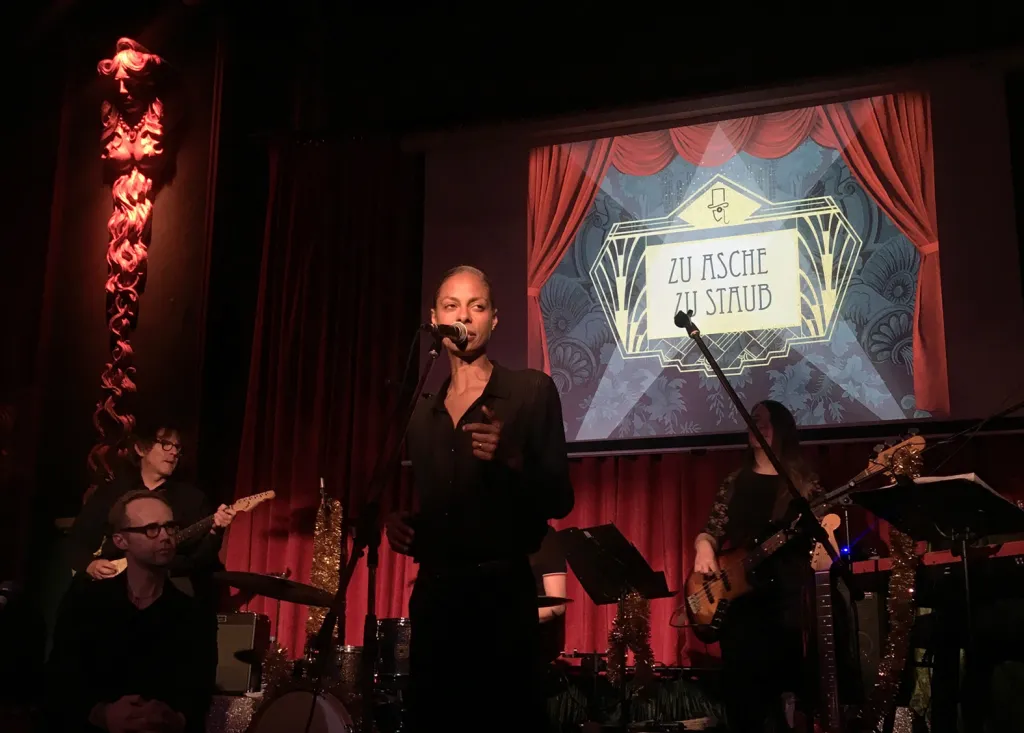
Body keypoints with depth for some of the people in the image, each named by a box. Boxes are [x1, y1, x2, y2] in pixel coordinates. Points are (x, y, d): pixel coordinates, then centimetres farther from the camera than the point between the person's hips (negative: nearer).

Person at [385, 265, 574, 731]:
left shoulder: (531, 391, -1)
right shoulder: (419, 411, 14)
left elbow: (559, 499, -6)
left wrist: (511, 459, -23)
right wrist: (397, 520, 2)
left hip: (503, 589, -5)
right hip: (432, 591, 5)